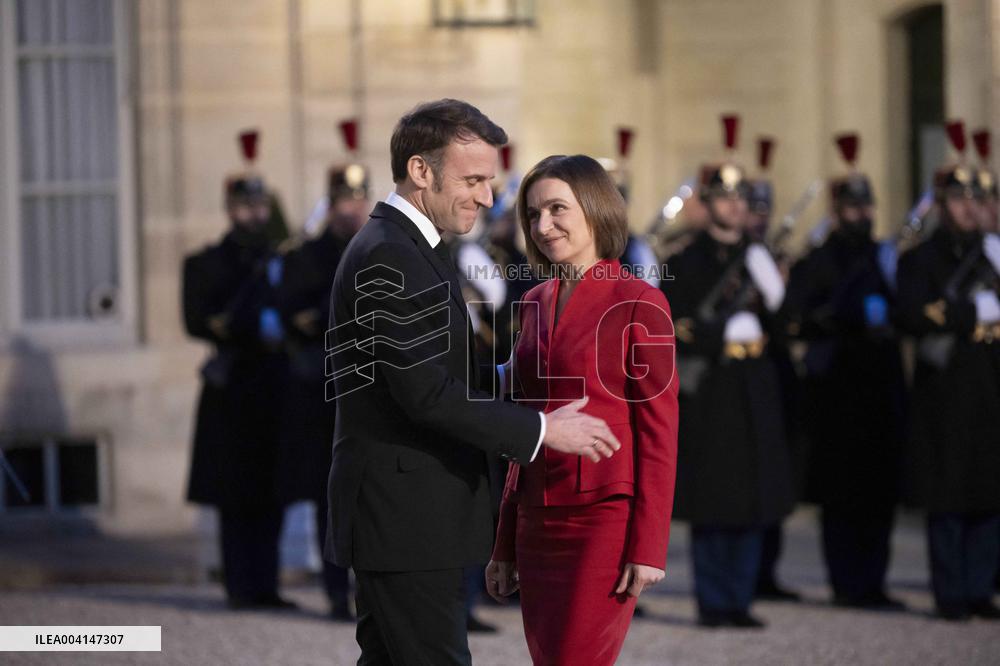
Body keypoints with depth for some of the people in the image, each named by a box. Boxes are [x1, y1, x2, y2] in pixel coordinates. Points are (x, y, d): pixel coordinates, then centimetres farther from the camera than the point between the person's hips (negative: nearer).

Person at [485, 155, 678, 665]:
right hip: (539, 524, 7)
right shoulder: (535, 305, 13)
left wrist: (648, 547, -13)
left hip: (605, 521, -7)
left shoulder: (639, 304, -7)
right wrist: (505, 545, 14)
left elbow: (658, 434, -9)